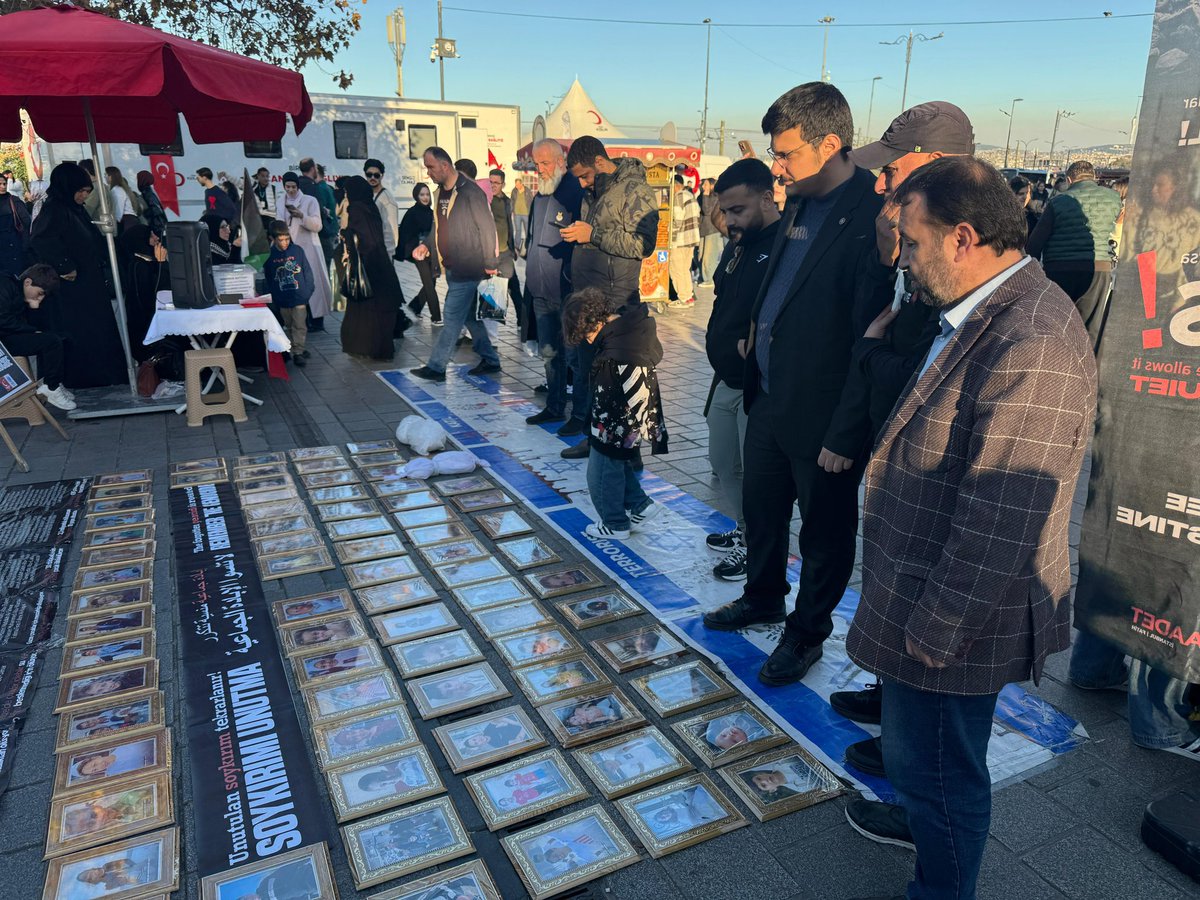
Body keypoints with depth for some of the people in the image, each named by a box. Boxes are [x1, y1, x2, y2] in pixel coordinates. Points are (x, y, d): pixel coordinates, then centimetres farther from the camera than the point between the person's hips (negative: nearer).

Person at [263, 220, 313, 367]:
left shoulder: (298, 251, -5)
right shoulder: (270, 256, -1)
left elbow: (308, 272, -1)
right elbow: (267, 279, 7)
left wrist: (308, 292, -5)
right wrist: (273, 297, 5)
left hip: (299, 297, -2)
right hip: (282, 300, 2)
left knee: (299, 326, -4)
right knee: (289, 326, 13)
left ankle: (298, 352, 0)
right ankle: (298, 349, 24)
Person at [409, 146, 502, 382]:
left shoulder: (470, 192, -14)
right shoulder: (441, 192, 12)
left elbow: (488, 228, -15)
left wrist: (490, 264, -15)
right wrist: (427, 246, 4)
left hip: (468, 269, -9)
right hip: (452, 268, 9)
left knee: (452, 318, -6)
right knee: (470, 315, 14)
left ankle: (436, 367, -1)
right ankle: (490, 359, 24)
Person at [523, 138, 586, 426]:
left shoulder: (576, 192, -11)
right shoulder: (539, 195, 16)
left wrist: (572, 276, -19)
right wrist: (530, 281, 21)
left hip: (567, 292, -8)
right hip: (541, 291, 8)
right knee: (549, 351, 15)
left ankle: (582, 413, 11)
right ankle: (554, 407, 26)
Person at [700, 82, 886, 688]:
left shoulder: (872, 216, -20)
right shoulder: (801, 202, 6)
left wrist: (845, 435, -19)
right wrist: (756, 352, 12)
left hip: (821, 413, -8)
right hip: (769, 394, 8)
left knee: (824, 531, 13)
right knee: (761, 507, 23)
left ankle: (806, 632, 33)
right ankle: (763, 599, 46)